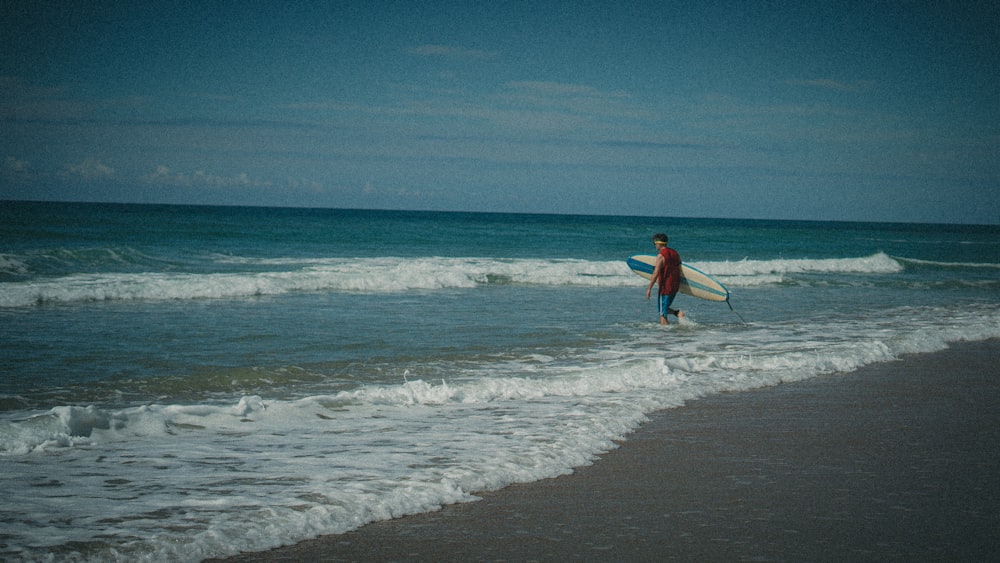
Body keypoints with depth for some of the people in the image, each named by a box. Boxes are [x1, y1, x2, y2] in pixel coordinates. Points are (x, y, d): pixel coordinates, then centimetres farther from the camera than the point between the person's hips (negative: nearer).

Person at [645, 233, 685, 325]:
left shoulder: (661, 255, -15)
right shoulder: (675, 253, 10)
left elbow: (656, 273, -20)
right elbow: (679, 270, 17)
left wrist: (649, 288, -16)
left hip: (665, 286, -8)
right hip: (675, 285, 8)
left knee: (662, 314, -1)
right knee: (664, 308, 21)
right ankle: (677, 312, 0)